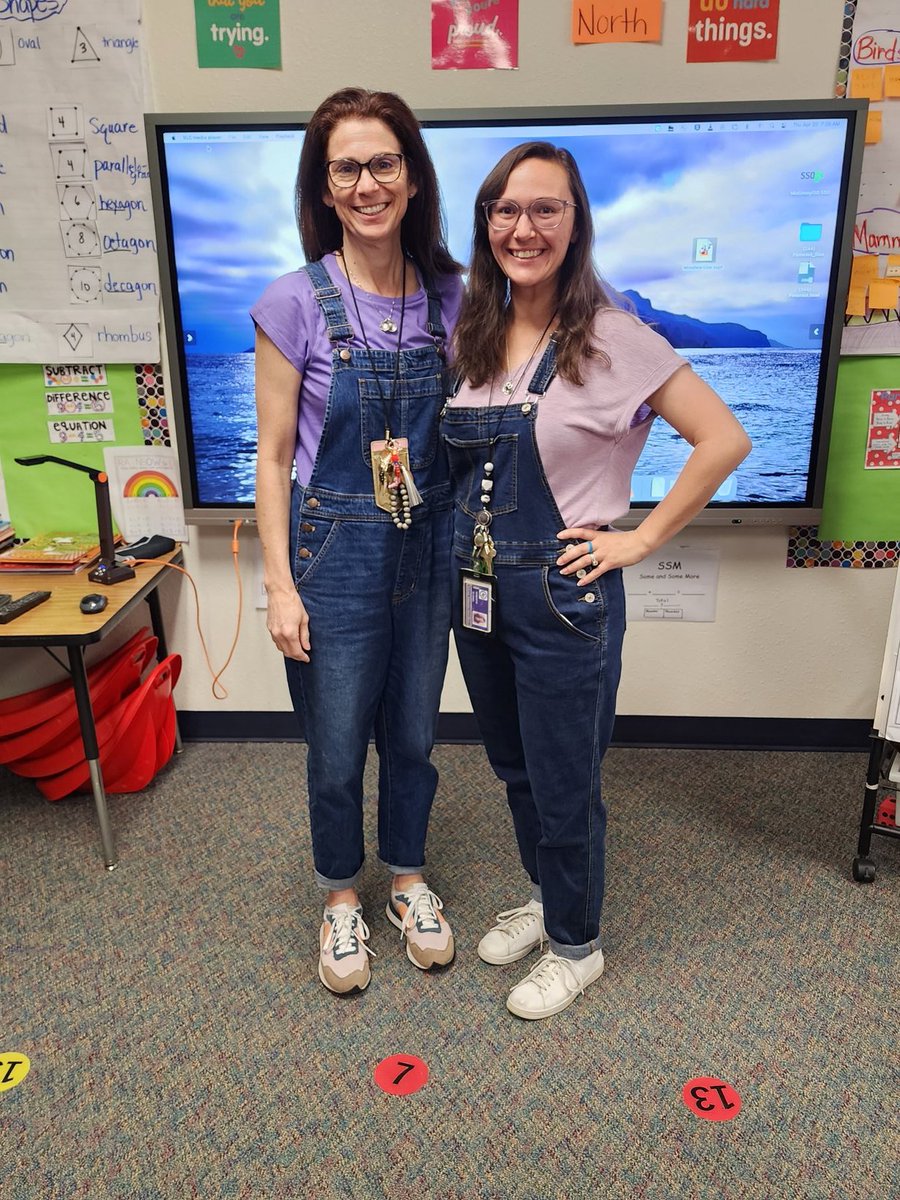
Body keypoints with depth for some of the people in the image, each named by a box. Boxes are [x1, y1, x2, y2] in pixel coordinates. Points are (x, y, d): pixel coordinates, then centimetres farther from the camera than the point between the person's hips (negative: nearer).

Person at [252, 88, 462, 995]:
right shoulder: (296, 304, -10)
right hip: (335, 550, -3)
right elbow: (273, 457, -7)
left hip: (428, 547, 3)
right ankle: (341, 899, 38)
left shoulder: (449, 295, 0)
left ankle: (408, 878, 43)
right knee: (337, 750, 11)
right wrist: (280, 585, -10)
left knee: (413, 736, 18)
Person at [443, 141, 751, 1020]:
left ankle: (575, 945, 35)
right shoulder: (471, 337, 5)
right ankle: (543, 897, 48)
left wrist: (641, 539, -14)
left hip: (562, 601, -6)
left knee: (562, 785, 10)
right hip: (477, 594, 6)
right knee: (513, 767, 22)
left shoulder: (610, 338, -13)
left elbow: (724, 439, -15)